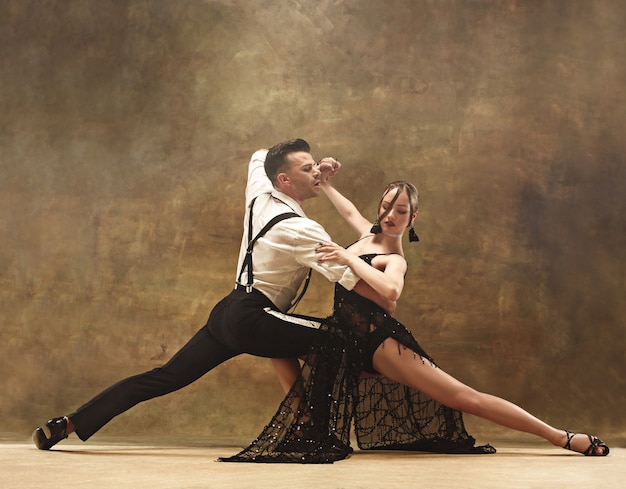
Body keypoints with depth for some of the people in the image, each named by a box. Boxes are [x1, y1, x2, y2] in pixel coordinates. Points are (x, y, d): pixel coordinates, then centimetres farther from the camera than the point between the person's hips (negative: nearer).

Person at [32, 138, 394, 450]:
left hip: (228, 311, 8)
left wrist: (314, 169, 22)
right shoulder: (301, 230, -15)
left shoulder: (260, 196, 8)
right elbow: (350, 277, -20)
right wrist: (386, 303, -8)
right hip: (253, 320, -8)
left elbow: (260, 156, 31)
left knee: (166, 377, 8)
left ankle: (68, 424, 8)